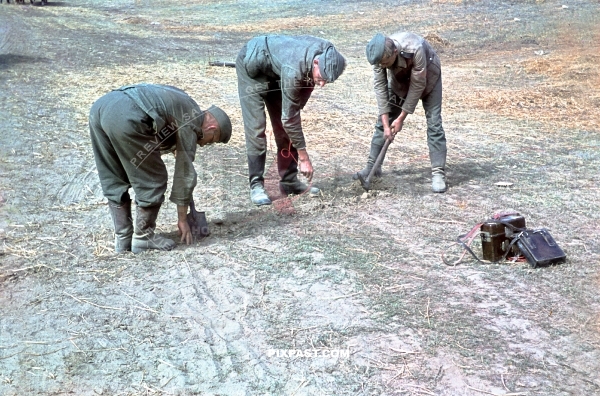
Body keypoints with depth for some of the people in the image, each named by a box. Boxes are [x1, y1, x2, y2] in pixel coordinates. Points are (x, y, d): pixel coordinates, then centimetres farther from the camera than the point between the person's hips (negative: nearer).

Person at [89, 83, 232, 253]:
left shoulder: (182, 103, 31)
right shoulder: (192, 121, 9)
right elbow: (185, 172, 11)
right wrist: (182, 219, 19)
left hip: (100, 106, 9)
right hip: (125, 117, -9)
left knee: (113, 182, 18)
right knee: (152, 180, 6)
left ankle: (122, 238, 25)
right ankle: (143, 238, 16)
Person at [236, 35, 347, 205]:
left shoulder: (328, 55, -24)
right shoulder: (293, 69, -42)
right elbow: (289, 117, -34)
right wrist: (304, 157, -29)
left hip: (276, 69, 7)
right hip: (252, 66, -6)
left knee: (284, 127, 2)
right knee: (256, 127, -13)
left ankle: (289, 180, 9)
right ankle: (256, 184, -6)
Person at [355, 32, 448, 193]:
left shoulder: (415, 50, -42)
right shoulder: (380, 55, -30)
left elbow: (417, 86, -30)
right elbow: (380, 87, -22)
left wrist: (401, 118, -25)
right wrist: (386, 123, -24)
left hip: (427, 77, -4)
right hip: (400, 79, 4)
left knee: (434, 123, -12)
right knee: (382, 121, 1)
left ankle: (438, 173, -10)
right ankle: (372, 166, 12)